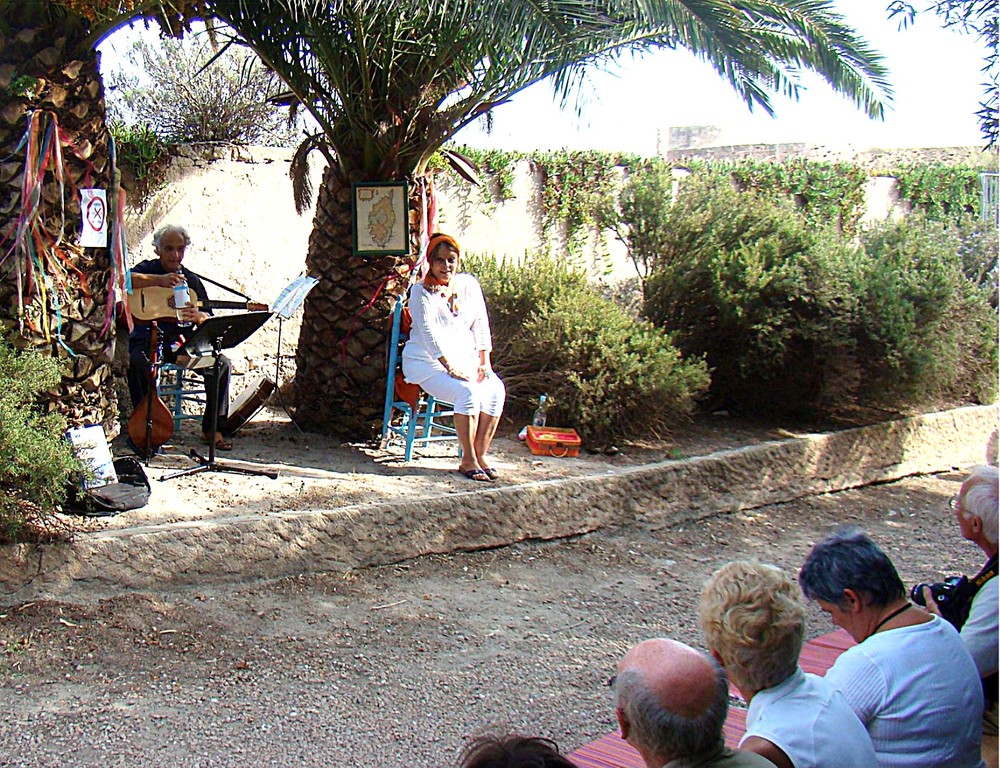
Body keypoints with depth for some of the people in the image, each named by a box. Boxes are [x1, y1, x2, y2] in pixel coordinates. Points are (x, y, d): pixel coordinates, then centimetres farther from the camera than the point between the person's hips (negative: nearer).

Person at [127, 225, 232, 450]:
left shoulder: (192, 280, 15)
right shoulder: (148, 269, 5)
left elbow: (211, 321, 10)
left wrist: (199, 316, -14)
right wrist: (158, 280, -31)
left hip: (184, 343, 4)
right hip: (149, 340, -4)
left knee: (222, 363, -16)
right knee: (138, 362, -36)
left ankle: (211, 429, -6)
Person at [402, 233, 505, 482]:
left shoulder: (468, 284, 7)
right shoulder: (422, 291, -9)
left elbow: (481, 324, 9)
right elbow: (428, 333, -18)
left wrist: (484, 362, -2)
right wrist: (450, 368, -26)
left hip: (464, 358, 6)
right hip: (427, 362, -5)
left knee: (496, 390, -20)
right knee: (468, 392, -30)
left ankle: (481, 455, -11)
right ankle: (468, 460, -19)